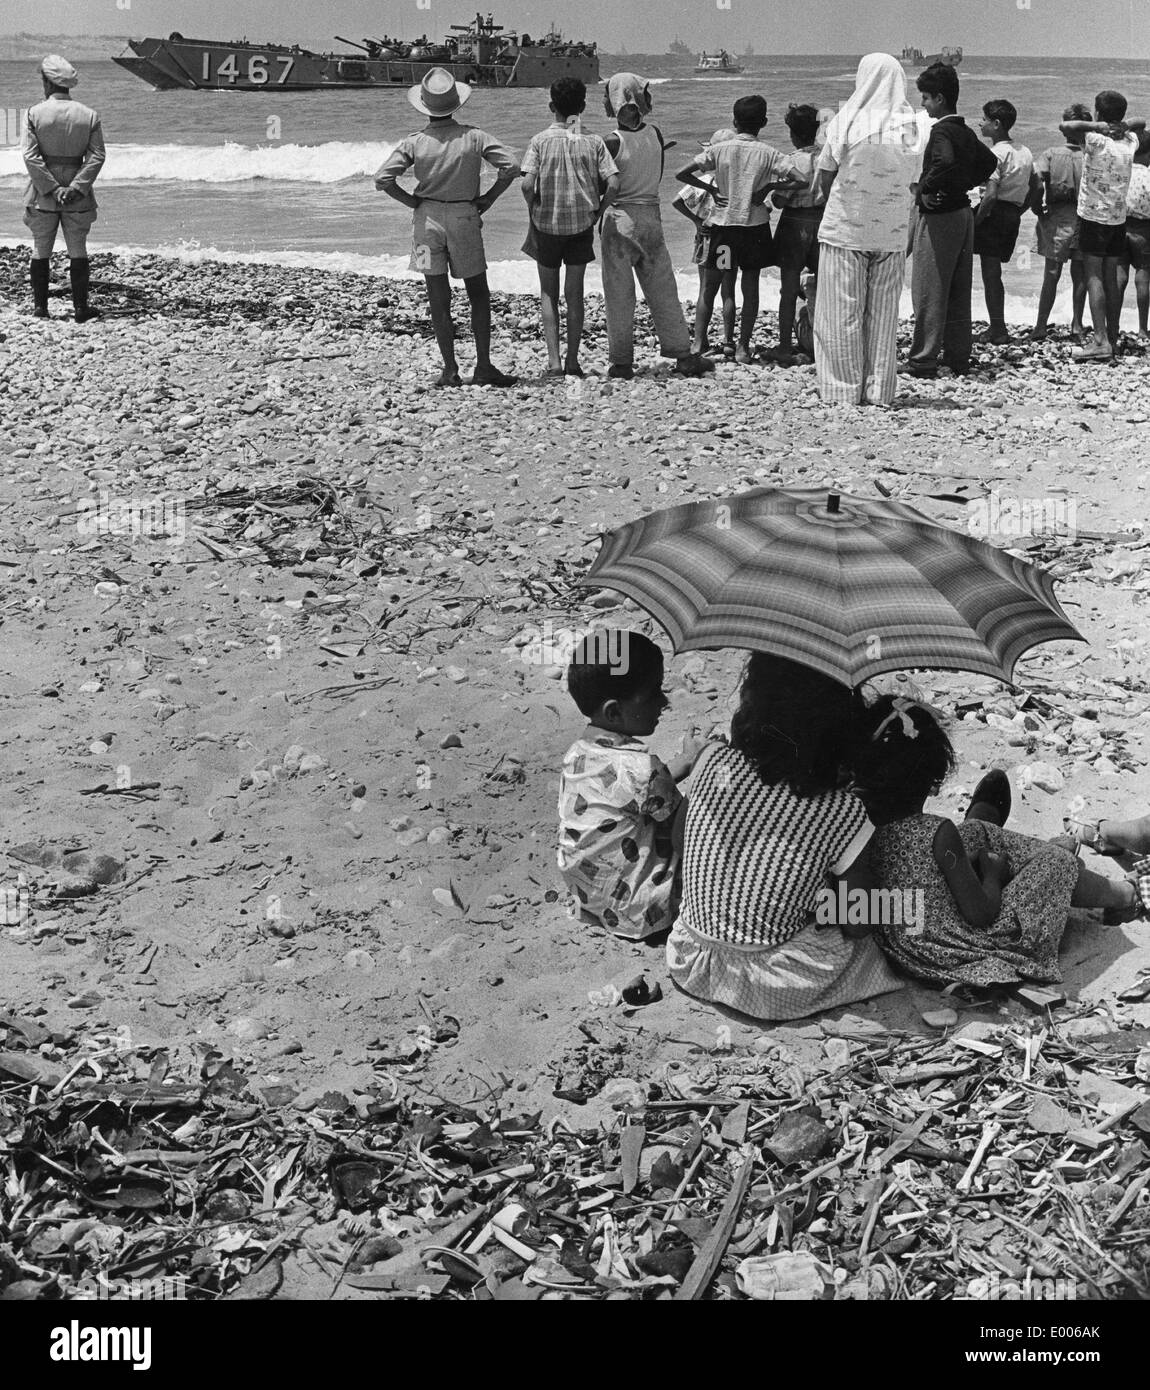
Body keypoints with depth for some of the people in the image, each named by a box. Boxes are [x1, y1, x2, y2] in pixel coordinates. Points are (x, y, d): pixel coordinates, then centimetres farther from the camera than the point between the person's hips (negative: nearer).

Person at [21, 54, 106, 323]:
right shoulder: (89, 115, -2)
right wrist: (76, 187, -12)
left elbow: (30, 155, -13)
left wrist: (51, 188, -13)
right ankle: (80, 308, 9)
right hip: (78, 198, 1)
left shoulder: (35, 113, -7)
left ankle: (40, 307, 14)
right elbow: (97, 157, -9)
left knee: (40, 251, 11)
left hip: (43, 197, -1)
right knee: (78, 251, 10)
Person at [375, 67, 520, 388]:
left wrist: (413, 201, 1)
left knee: (439, 299, 6)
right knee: (478, 294, 10)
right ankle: (483, 367, 6)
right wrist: (488, 199, -1)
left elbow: (383, 179, -11)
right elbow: (511, 166, -10)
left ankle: (450, 370, 6)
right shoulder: (473, 137, -6)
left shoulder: (414, 142, -6)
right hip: (465, 217, 0)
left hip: (428, 218, 0)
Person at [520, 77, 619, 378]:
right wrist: (597, 213, 3)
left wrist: (532, 215, -1)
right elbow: (613, 184, -10)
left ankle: (554, 361, 2)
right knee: (574, 293, 10)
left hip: (546, 224, -1)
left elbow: (527, 184, -17)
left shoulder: (540, 141, -7)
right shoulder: (593, 142, -2)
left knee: (548, 294, 10)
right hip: (582, 225, 1)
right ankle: (572, 360, 10)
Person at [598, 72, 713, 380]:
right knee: (663, 290, 11)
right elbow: (657, 177, 10)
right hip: (651, 216, 4)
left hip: (618, 219, -4)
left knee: (619, 294, 4)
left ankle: (622, 361, 7)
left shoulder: (612, 142, -12)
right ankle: (683, 355, 12)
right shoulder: (656, 135, 1)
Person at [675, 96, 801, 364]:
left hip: (723, 224, 1)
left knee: (710, 286, 10)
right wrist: (769, 187, -3)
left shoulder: (719, 150, -3)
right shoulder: (768, 153, -5)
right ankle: (743, 347, 8)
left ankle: (698, 343, 7)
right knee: (750, 287, 8)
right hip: (755, 224, -1)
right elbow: (799, 179, -13)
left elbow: (681, 174, -8)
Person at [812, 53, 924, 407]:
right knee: (883, 313, 9)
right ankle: (878, 390, 12)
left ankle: (844, 388, 5)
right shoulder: (910, 128, 0)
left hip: (845, 228, -3)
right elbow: (910, 178, 4)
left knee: (843, 311, 4)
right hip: (892, 231, 3)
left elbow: (824, 175, -1)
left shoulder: (847, 122, -9)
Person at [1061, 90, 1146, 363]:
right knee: (1111, 278, 11)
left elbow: (1065, 126, -22)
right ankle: (1113, 338, 15)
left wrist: (1095, 126, -12)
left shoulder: (1096, 139, -13)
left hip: (1094, 217, -6)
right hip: (1119, 218, 6)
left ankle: (1101, 341, -20)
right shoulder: (1130, 142, 6)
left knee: (1094, 277, -9)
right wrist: (1124, 126, 8)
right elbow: (1141, 124, 28)